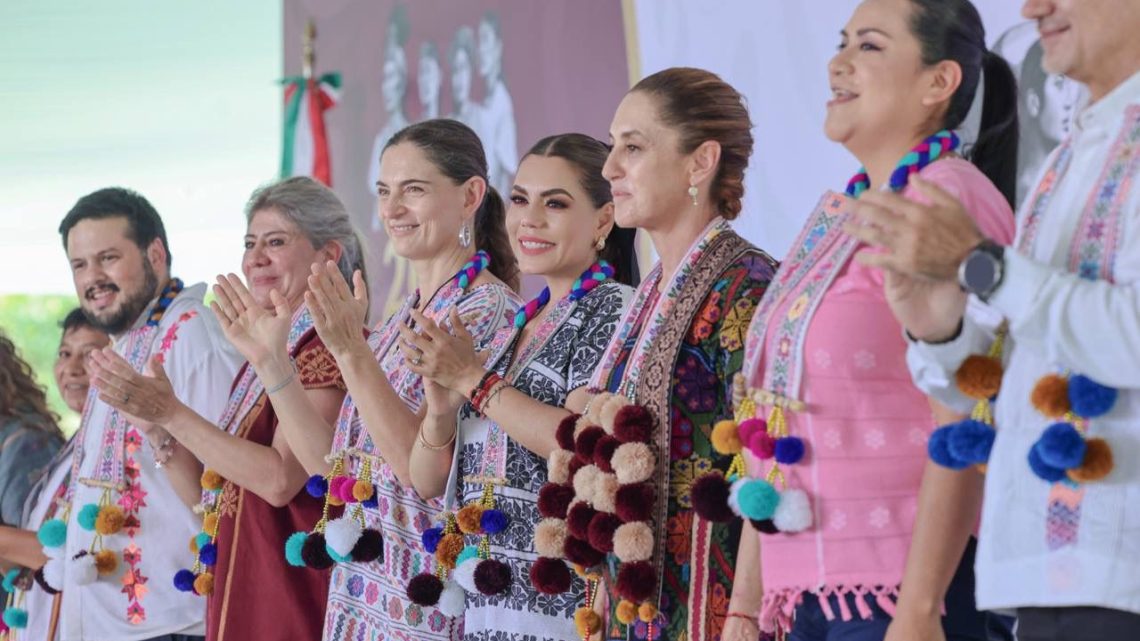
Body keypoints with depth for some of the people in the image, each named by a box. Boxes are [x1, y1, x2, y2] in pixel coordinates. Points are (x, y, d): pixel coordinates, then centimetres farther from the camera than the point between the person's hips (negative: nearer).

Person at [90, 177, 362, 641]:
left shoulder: (332, 342, -12)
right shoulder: (268, 347, 15)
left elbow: (281, 479, -22)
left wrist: (173, 414, -20)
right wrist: (155, 420, 3)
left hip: (292, 589, -9)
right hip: (241, 591, 9)